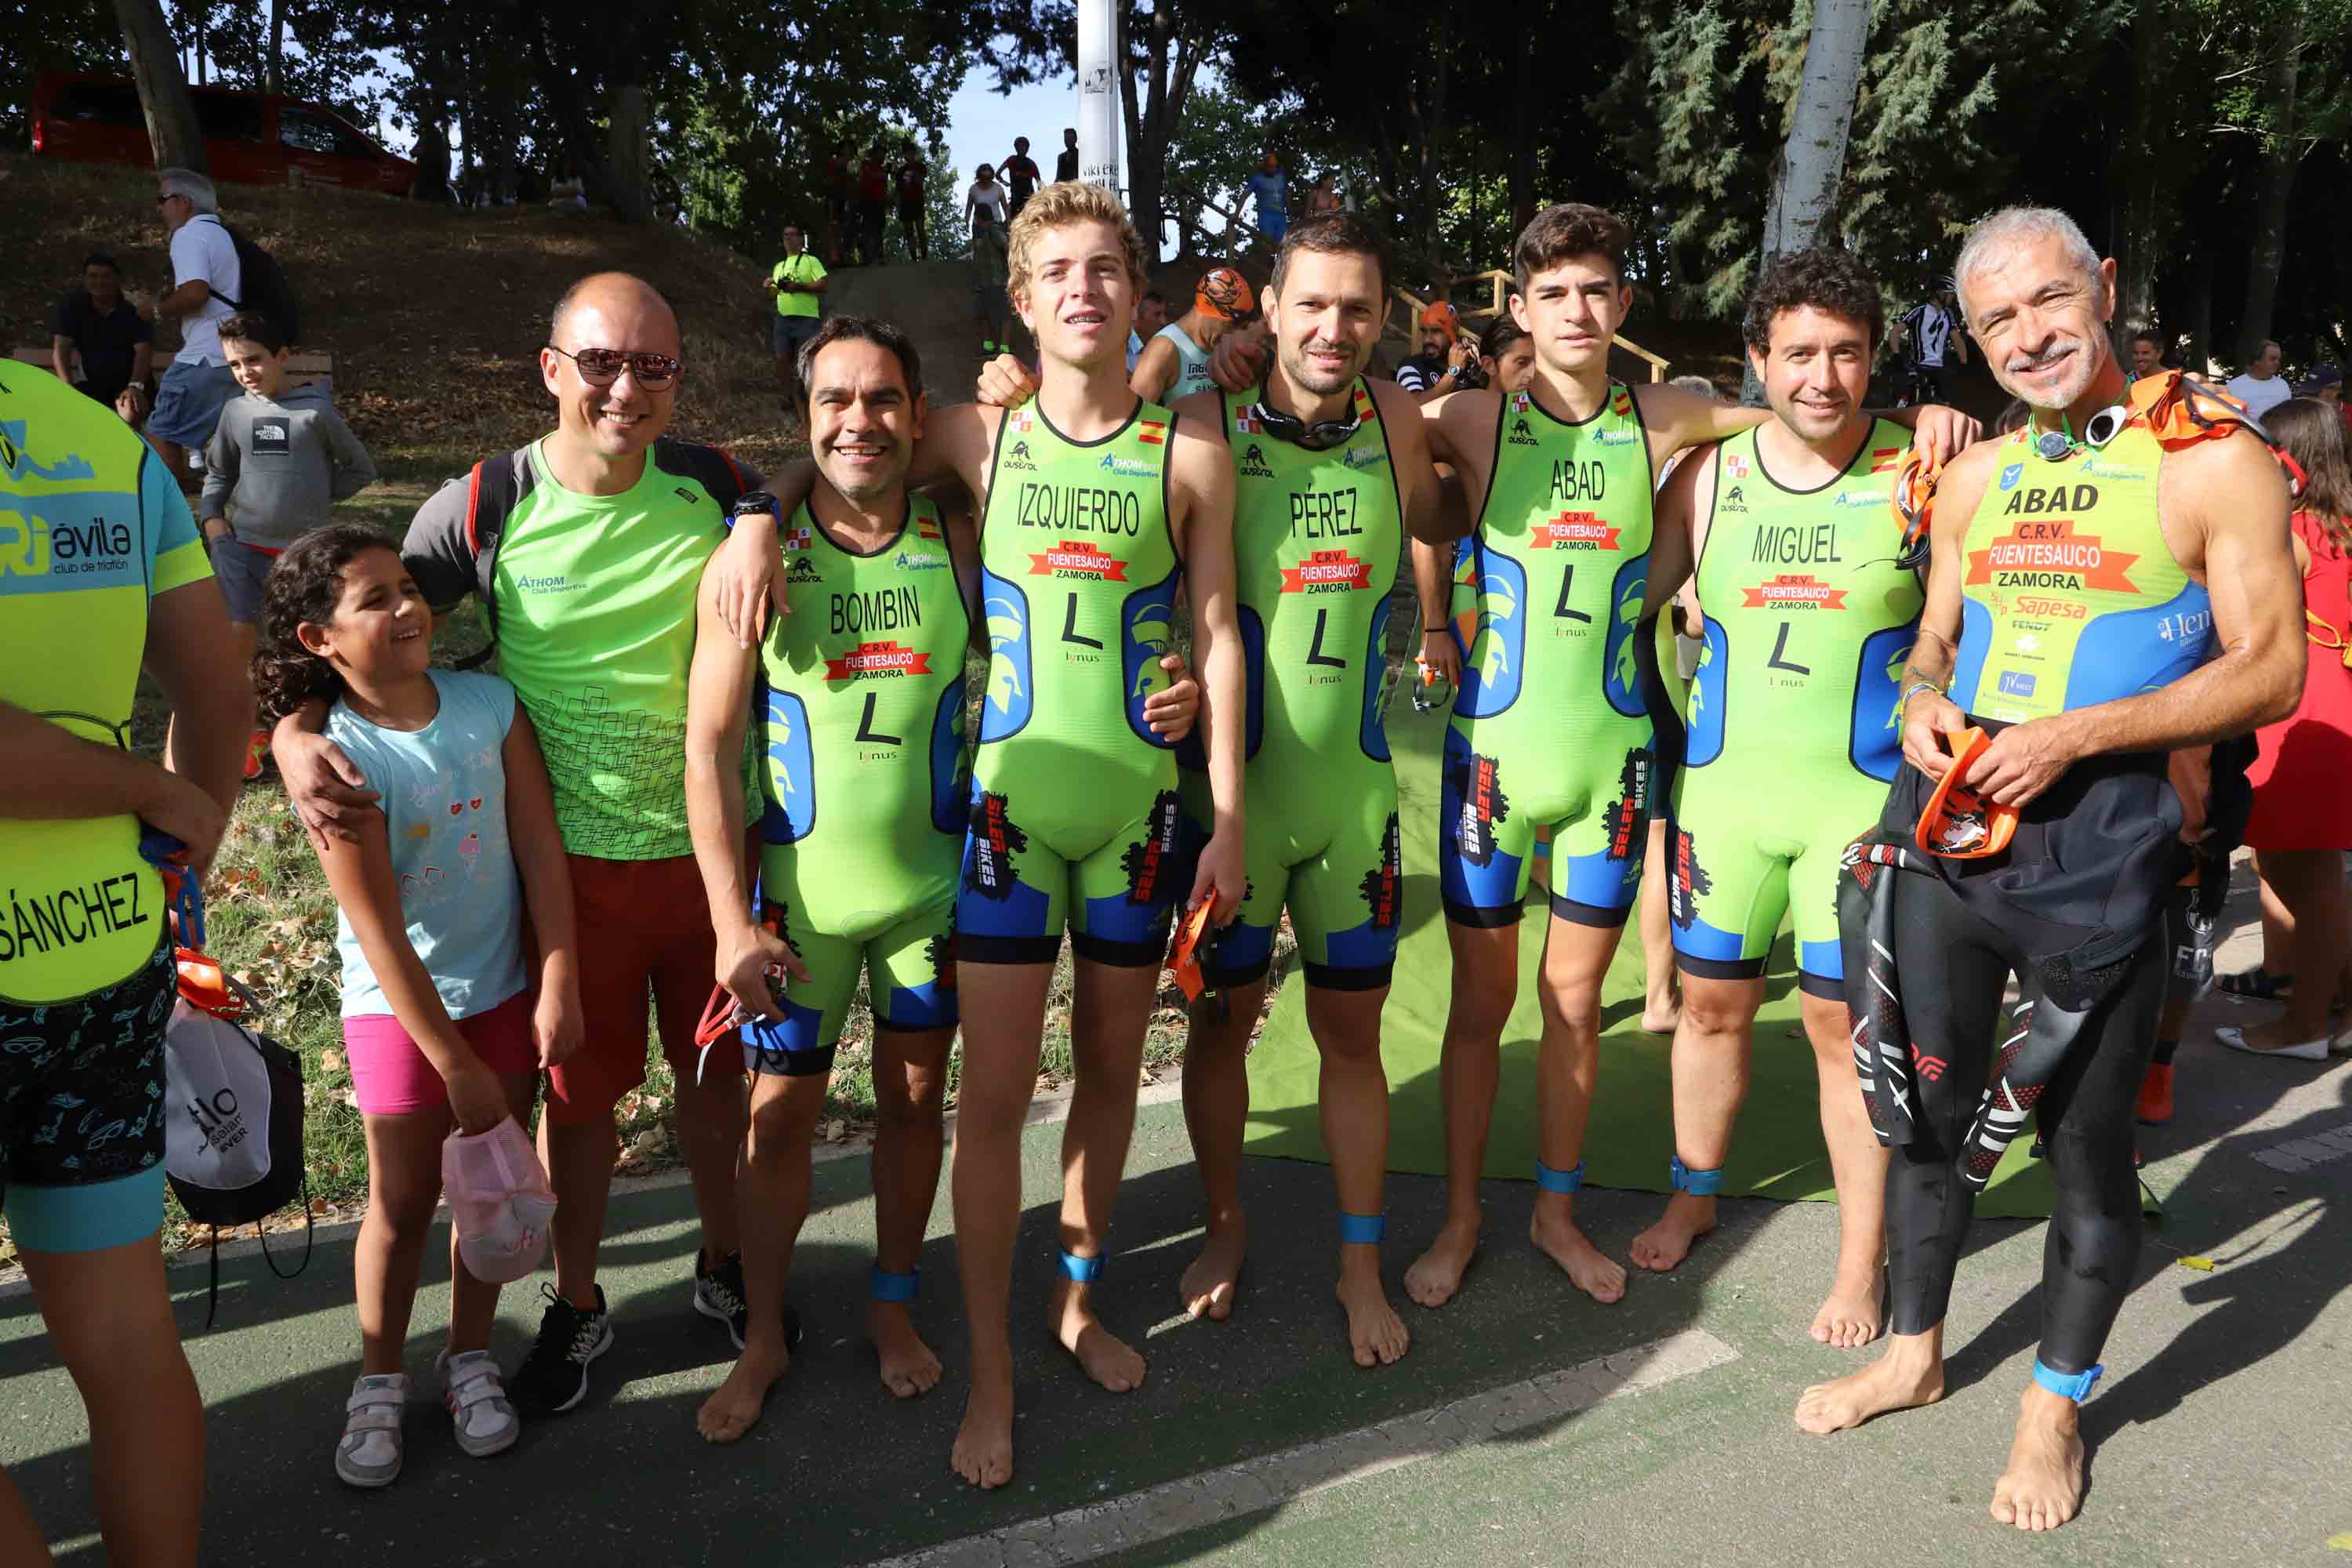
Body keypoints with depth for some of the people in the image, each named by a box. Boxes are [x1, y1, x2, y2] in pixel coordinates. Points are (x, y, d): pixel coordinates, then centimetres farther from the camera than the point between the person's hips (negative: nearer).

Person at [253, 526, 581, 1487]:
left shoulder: (489, 705, -11)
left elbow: (541, 850, -7)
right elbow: (380, 932, -19)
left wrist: (558, 986, -12)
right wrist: (457, 1066, -16)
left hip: (506, 987, 3)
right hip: (396, 1006, -3)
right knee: (403, 1201, 7)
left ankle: (469, 1356, 32)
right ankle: (379, 1379, 28)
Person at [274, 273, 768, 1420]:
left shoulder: (714, 488, -6)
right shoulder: (483, 509, -10)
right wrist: (293, 733, -20)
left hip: (711, 844, 2)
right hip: (573, 858, -1)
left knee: (717, 1069, 17)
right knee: (580, 1088, 14)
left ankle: (723, 1264, 42)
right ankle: (576, 1304, 37)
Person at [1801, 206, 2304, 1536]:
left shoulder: (2213, 460, -5)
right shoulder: (1977, 475, 11)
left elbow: (2271, 674, -9)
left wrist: (2071, 736, -19)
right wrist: (1922, 703, -4)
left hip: (2098, 838, -5)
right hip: (1948, 820, 5)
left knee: (2087, 1138, 7)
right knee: (1927, 1103, 14)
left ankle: (2058, 1405, 28)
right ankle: (1917, 1355, 34)